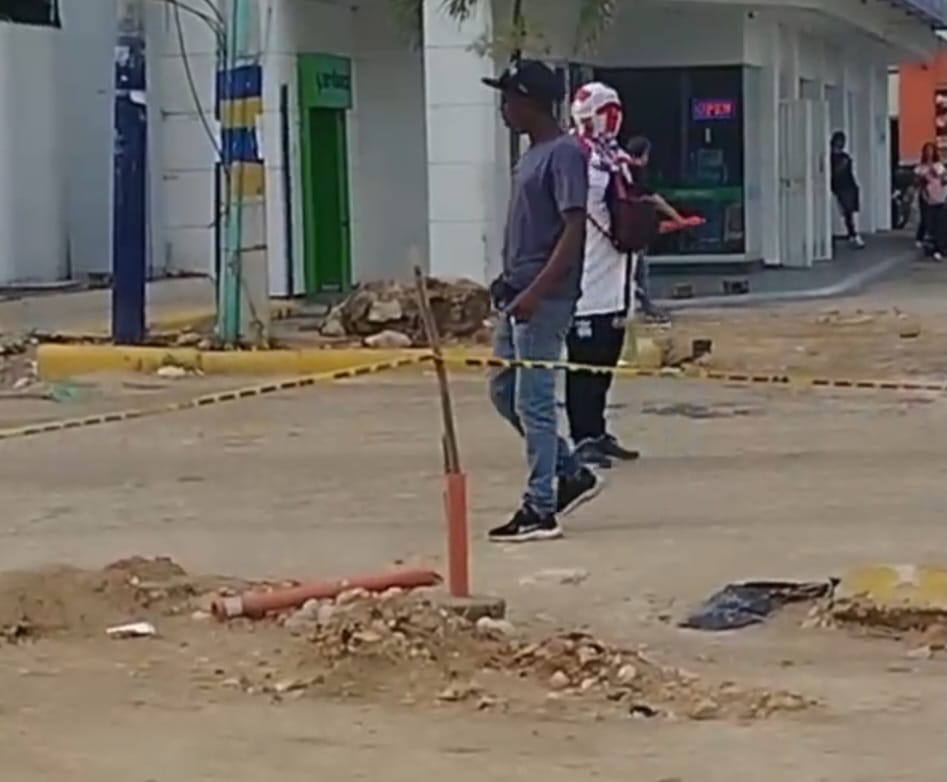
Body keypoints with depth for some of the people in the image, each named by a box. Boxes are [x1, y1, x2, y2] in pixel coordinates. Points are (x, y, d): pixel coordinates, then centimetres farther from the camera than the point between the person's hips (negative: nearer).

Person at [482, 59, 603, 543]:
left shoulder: (563, 154, -13)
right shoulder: (532, 154, 16)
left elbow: (574, 230, -20)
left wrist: (536, 291, -24)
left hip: (545, 299, -10)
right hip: (519, 295, 10)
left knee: (533, 401, -6)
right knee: (503, 391, 14)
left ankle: (541, 509, 0)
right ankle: (572, 474, 22)